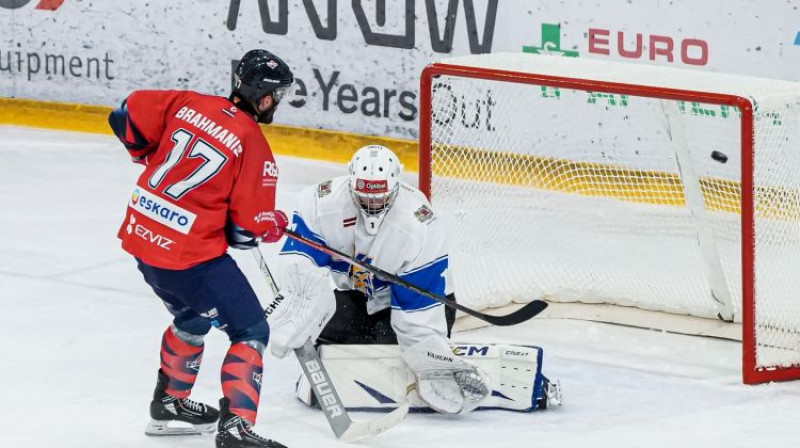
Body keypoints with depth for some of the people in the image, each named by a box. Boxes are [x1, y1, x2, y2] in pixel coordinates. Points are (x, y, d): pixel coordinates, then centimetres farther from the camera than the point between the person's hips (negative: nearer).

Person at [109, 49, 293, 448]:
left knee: (194, 316, 32)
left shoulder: (188, 103, 2)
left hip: (141, 234, 8)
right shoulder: (255, 147, -13)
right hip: (191, 256, -8)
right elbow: (248, 228, -12)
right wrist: (277, 224, 10)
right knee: (250, 331, 1)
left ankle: (170, 402, 45)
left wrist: (154, 157, 23)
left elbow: (127, 117, 7)